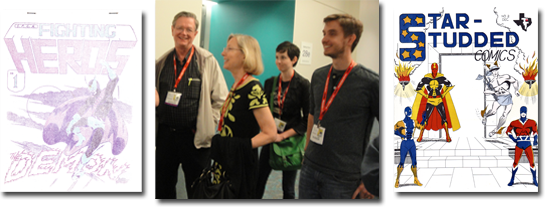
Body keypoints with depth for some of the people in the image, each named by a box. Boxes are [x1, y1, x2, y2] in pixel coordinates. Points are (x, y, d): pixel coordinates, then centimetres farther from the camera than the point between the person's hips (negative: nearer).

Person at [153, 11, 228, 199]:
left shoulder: (207, 61, -5)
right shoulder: (161, 62, 5)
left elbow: (221, 99, -3)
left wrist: (206, 124, -8)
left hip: (195, 137, -3)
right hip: (165, 134, 4)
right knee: (162, 188, 15)